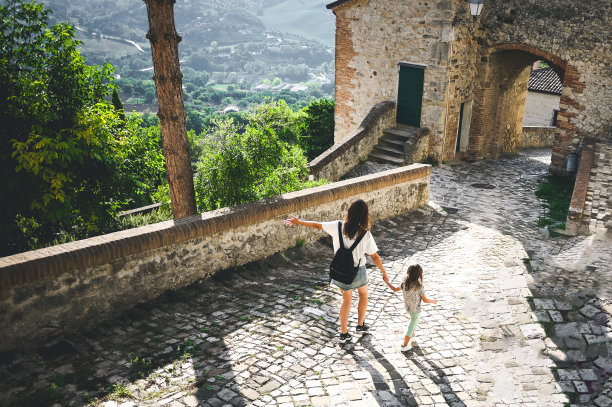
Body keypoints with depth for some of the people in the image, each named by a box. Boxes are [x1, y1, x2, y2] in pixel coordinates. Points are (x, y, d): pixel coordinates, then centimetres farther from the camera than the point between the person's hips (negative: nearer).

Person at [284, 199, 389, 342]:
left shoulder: (338, 227, -17)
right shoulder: (365, 235, -22)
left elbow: (317, 225, -6)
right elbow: (374, 257, -14)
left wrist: (298, 221, 8)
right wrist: (384, 272, 1)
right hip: (358, 271, -2)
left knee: (346, 299, 21)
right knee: (363, 294, 27)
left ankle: (344, 333, 25)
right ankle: (360, 325, 41)